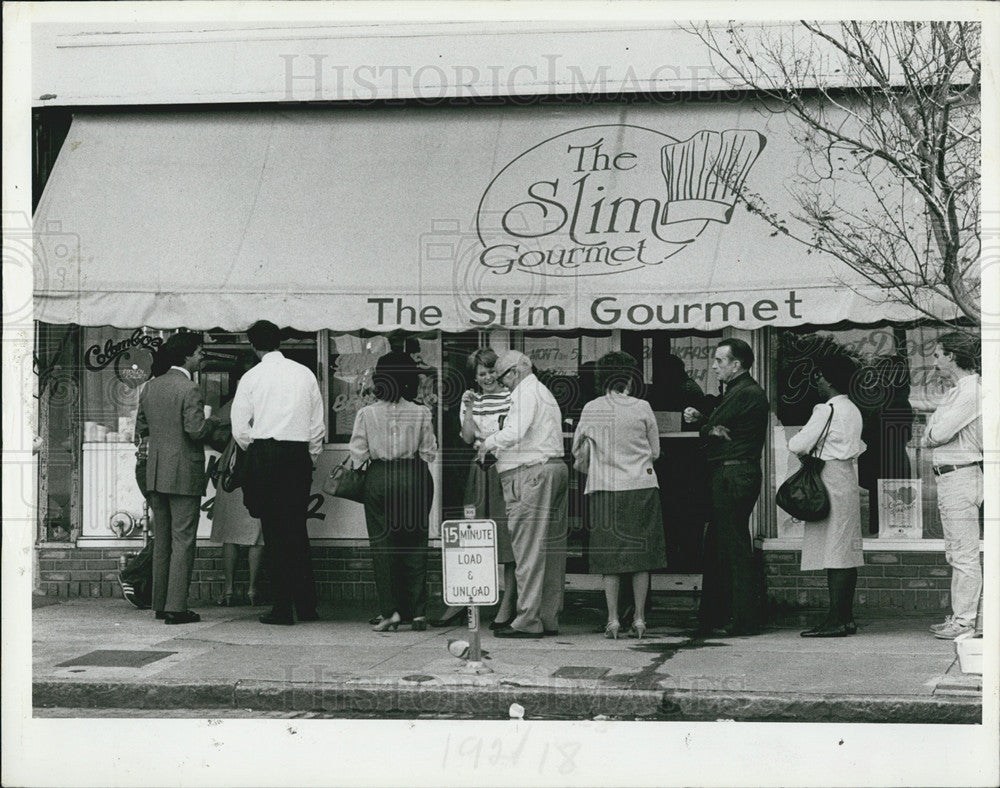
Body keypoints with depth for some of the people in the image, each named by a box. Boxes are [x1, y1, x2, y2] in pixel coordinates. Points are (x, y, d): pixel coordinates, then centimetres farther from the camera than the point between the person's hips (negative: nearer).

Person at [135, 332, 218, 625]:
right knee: (182, 542, -3)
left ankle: (160, 603, 17)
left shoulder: (150, 387, 9)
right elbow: (196, 430, -19)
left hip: (156, 474, 7)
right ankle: (176, 607, -5)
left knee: (161, 542, 13)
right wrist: (212, 422, -1)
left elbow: (140, 428, 13)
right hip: (184, 474, -7)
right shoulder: (189, 389, -13)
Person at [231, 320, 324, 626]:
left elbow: (240, 429, 0)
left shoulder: (251, 378, -1)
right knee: (297, 529, 11)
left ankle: (283, 608, 0)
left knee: (273, 531, 1)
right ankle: (307, 605, 11)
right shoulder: (305, 374, 7)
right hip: (300, 453, 3)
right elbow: (318, 426, 9)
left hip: (264, 454, -3)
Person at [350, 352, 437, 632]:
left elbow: (358, 454, -1)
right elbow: (429, 452, 1)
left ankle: (390, 611, 0)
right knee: (415, 543, 7)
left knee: (382, 544, 6)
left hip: (379, 478, -1)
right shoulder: (420, 413, -3)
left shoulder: (366, 414, -4)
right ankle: (418, 612, 7)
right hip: (414, 478, 1)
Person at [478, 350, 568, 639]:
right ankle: (549, 618, 11)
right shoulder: (545, 393, 25)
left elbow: (515, 433, -20)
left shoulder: (525, 392, -7)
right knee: (551, 547, 8)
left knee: (528, 548, -9)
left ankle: (528, 621, -10)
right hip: (555, 467, 10)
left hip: (531, 473, -10)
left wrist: (488, 442, -5)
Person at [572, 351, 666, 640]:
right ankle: (639, 619, 9)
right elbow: (655, 451, 7)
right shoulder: (642, 408, -3)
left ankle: (613, 620, 3)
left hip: (604, 489, 0)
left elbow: (578, 450, 8)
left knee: (610, 555, 5)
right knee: (641, 554, 7)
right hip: (641, 486, 0)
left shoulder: (591, 409, -1)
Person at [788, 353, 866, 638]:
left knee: (833, 552, -10)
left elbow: (798, 445, -14)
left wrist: (794, 441, 8)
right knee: (847, 550, 9)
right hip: (849, 480, 9)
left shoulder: (827, 410, -12)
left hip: (831, 483, -9)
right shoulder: (853, 411, 15)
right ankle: (846, 618, 11)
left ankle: (836, 620, -11)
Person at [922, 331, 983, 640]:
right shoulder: (960, 390, 18)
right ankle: (961, 615, 20)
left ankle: (965, 620, -4)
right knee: (957, 553, 14)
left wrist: (929, 434, 1)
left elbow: (939, 434, -19)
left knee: (964, 554, -7)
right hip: (950, 477, 11)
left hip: (961, 475, -11)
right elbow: (933, 435, 19)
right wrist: (933, 434, -1)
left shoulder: (970, 391, -15)